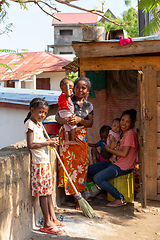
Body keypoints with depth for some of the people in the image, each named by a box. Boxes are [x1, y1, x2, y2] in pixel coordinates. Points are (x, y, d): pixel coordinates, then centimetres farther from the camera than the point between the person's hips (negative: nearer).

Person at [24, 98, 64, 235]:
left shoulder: (39, 123, 15)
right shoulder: (29, 124, -14)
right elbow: (31, 145, -23)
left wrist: (51, 141, 7)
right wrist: (48, 143, -20)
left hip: (45, 161, 9)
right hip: (38, 162, -9)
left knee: (48, 191, 13)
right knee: (43, 193, -4)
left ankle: (53, 219, 22)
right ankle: (47, 224, 3)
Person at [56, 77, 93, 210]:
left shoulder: (88, 105, 10)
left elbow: (90, 123, 1)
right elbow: (57, 116, -8)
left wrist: (79, 120, -19)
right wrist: (65, 120, -30)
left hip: (82, 137, 4)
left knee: (82, 164, 3)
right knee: (70, 164, -4)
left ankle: (80, 193, 18)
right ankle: (76, 198, 4)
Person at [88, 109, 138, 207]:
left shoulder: (130, 133, -15)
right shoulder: (124, 133, 14)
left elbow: (124, 154, -20)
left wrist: (108, 149, -8)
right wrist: (112, 147, -1)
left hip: (124, 166, -10)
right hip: (117, 162, 10)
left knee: (98, 178, -21)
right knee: (89, 170, 4)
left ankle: (120, 199, -10)